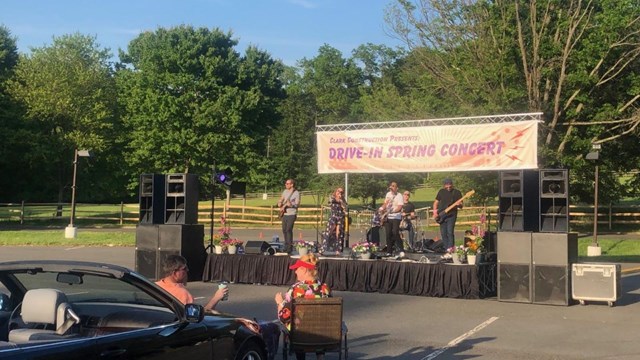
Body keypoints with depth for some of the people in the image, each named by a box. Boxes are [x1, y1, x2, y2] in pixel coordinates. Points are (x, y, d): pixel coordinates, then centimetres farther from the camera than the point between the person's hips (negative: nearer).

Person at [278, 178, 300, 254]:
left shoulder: (296, 193, -9)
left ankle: (290, 248, -9)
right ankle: (286, 246, 22)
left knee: (288, 229, -14)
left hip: (291, 214, -7)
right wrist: (280, 203, 1)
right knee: (284, 230, 10)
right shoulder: (285, 191, 11)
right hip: (284, 214, 7)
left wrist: (289, 204, -27)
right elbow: (281, 199, 22)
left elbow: (297, 204, -15)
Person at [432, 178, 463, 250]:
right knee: (443, 234, 4)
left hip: (451, 215, -4)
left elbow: (461, 206, 0)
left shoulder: (457, 192, 0)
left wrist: (459, 204, -24)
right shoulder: (441, 192, 9)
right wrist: (435, 212, 1)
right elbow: (436, 202, 15)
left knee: (450, 232, -16)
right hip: (441, 216, 4)